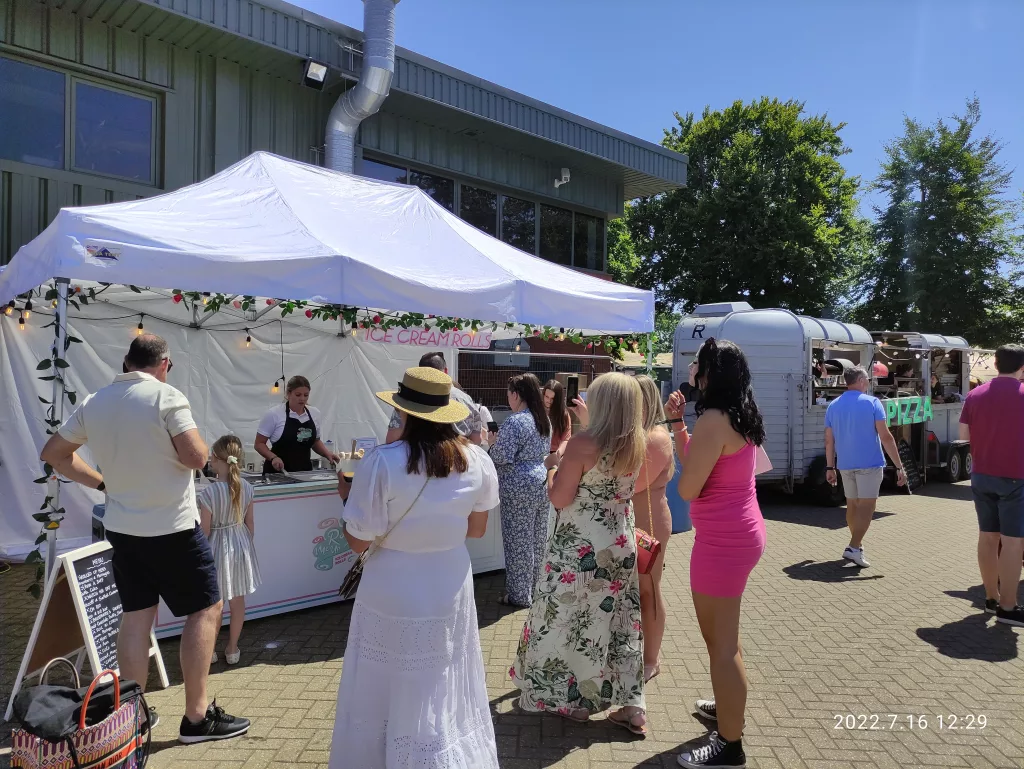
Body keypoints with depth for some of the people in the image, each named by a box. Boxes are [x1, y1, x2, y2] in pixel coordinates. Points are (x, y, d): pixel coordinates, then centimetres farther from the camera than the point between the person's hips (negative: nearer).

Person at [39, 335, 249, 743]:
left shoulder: (93, 403, 5)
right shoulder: (166, 396, -15)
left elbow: (53, 453, 14)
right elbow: (196, 458, -19)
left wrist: (101, 482, 14)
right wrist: (192, 435, 1)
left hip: (122, 527, 7)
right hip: (173, 527, -6)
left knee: (136, 615, 13)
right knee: (206, 609, 5)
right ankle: (197, 717, 7)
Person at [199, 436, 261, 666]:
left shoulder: (209, 493, -22)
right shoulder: (247, 487, -7)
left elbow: (204, 531, -15)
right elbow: (250, 523, 2)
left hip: (218, 548, -4)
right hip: (241, 544, 5)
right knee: (238, 602, 16)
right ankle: (232, 649, 29)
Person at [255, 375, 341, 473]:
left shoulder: (315, 413, 5)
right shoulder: (274, 414, -8)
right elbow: (259, 444, -3)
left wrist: (327, 454, 1)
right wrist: (273, 457, -19)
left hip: (305, 472, 4)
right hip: (277, 473, -4)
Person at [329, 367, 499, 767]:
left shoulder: (383, 462, -19)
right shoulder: (477, 460, -6)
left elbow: (358, 540, -13)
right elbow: (477, 529, 6)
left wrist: (348, 498, 5)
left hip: (393, 595, -3)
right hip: (450, 591, 4)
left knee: (385, 698, 15)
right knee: (444, 700, 19)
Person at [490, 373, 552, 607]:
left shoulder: (514, 423, -18)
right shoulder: (544, 420, 8)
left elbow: (501, 458, -19)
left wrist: (492, 445, -1)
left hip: (519, 487, -8)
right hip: (543, 481, 8)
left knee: (518, 541, 2)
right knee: (538, 539, 16)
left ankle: (519, 595, 12)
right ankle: (537, 587, 29)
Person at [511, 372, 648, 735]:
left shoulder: (582, 444, -22)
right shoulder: (638, 445, -3)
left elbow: (558, 499, -17)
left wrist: (552, 466, 0)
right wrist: (589, 424, 23)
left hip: (580, 549, -6)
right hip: (621, 545, 6)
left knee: (570, 620, 12)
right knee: (620, 623, 15)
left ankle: (572, 699, 26)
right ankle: (632, 707, 22)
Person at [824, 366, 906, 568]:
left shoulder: (833, 406, 6)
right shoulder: (872, 402, -7)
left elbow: (829, 440, 8)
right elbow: (885, 437, -12)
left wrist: (830, 467, 15)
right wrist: (899, 466, -9)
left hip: (845, 464, 5)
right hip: (869, 463, -5)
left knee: (852, 505, 17)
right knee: (866, 506, -5)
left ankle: (857, 544, 28)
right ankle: (853, 548, -15)